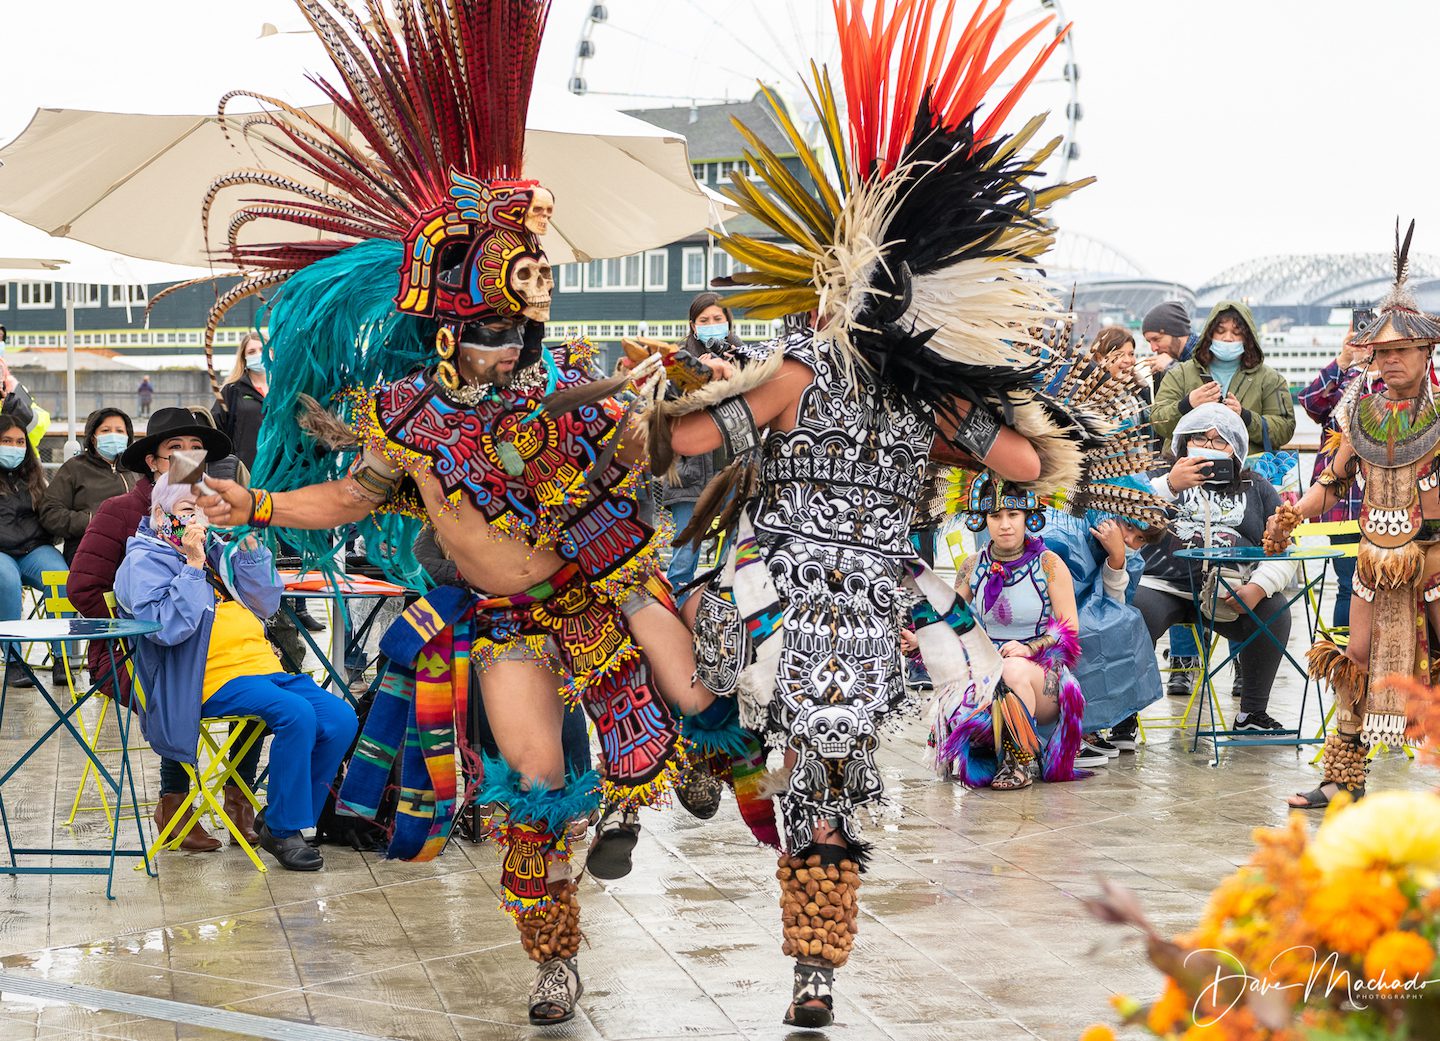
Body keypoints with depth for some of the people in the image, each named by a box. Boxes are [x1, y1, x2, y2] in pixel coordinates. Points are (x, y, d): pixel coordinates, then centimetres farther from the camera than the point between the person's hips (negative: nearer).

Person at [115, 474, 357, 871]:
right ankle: (280, 830, -15)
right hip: (214, 679, -8)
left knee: (340, 718, -13)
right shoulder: (144, 562, 1)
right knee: (297, 714, -31)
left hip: (262, 665, 8)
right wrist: (193, 565, -15)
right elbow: (167, 626, -15)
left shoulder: (215, 548, 22)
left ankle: (281, 820, 1)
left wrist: (249, 545, 7)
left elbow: (265, 604, 18)